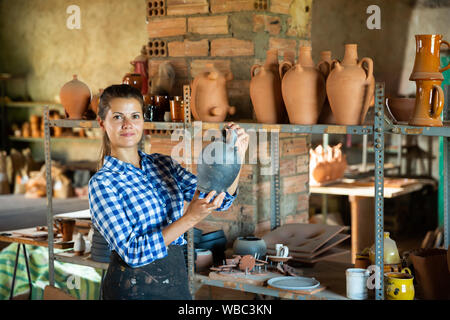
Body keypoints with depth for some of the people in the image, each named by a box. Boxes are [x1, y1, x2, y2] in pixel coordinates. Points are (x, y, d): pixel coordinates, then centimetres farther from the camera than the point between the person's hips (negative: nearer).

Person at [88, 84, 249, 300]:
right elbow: (132, 252, -19)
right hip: (133, 287, -5)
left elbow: (220, 200, -2)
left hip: (177, 280, 5)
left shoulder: (163, 164, 5)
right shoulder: (103, 183, -11)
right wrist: (189, 219, -27)